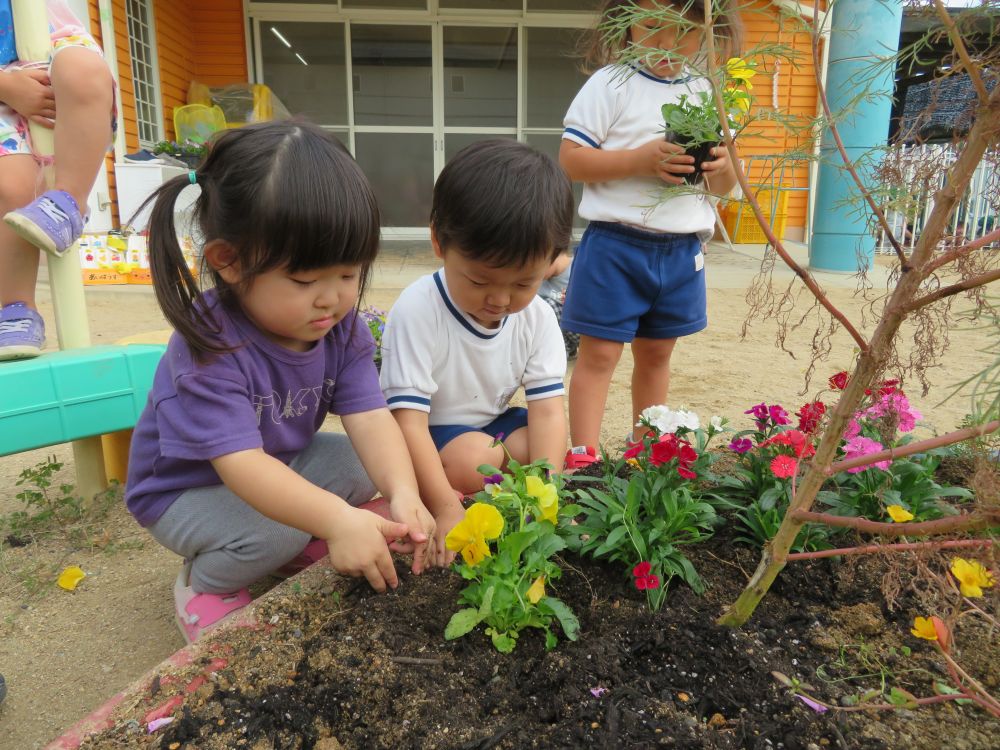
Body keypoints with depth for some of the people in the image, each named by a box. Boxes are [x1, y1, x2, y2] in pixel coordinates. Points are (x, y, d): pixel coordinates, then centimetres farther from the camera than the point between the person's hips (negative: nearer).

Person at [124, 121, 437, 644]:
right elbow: (242, 464, -43)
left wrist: (402, 492, -44)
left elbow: (370, 419, -26)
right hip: (186, 490, -5)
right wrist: (337, 520, -56)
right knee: (272, 531, -31)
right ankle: (204, 584, 2)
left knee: (364, 463, -15)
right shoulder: (209, 348, -35)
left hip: (283, 465, 6)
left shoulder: (340, 325, -17)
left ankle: (296, 542, 9)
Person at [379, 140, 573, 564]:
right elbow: (409, 419, -29)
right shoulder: (418, 311, -27)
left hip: (492, 425, 5)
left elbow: (547, 409, -16)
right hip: (427, 435, -5)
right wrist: (446, 509, -38)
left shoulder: (538, 318, -11)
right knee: (473, 458, -32)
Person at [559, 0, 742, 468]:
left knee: (656, 353, 15)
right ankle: (583, 456, 5)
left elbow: (722, 187, 15)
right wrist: (641, 160, -22)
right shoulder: (612, 83, -4)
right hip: (616, 245, -5)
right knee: (599, 353, -4)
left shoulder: (705, 93, 11)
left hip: (682, 250, 5)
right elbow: (570, 158, -12)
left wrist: (722, 167, -8)